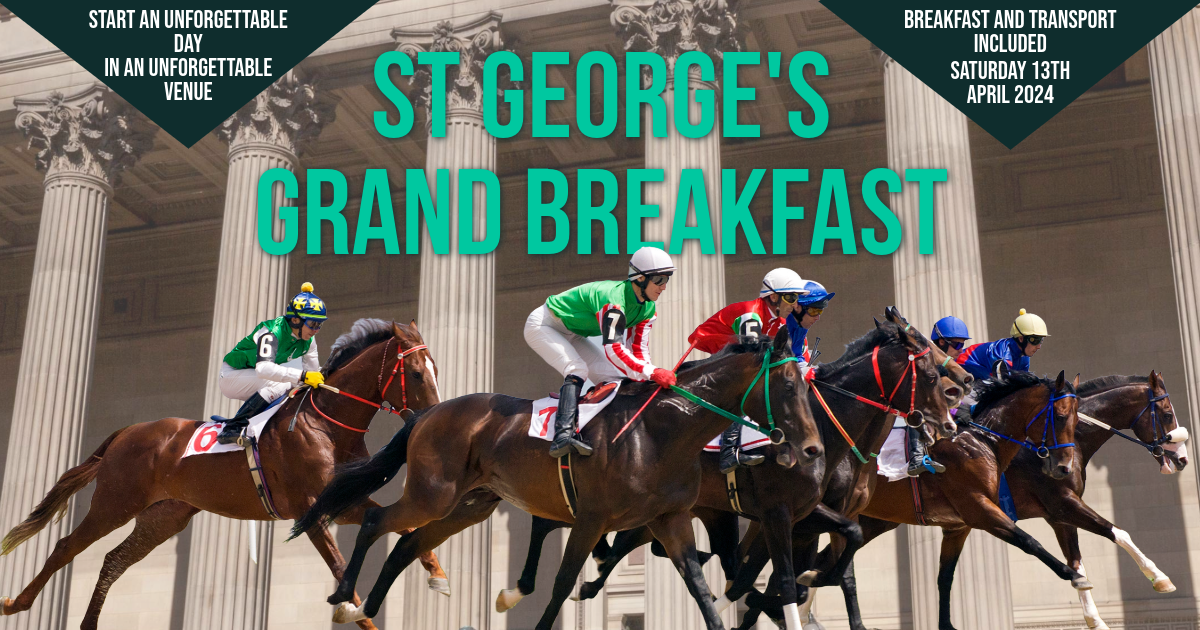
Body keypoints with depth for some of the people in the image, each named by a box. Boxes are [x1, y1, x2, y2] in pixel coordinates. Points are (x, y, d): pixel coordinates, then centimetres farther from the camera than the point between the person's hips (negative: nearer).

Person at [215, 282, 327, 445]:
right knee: (279, 384, -30)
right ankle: (232, 428, -28)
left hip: (256, 379, 8)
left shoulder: (308, 341, -5)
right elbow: (263, 367, -45)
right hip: (232, 375, -8)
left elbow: (313, 372, 1)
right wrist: (302, 376, -50)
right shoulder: (272, 331, -29)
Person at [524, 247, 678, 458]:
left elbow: (638, 349, -6)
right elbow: (613, 349, -43)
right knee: (577, 369, -31)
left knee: (612, 377, -2)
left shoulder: (647, 307, -7)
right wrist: (652, 373, -49)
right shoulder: (614, 297, -35)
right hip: (542, 326, -10)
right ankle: (563, 436, -40)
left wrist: (650, 378, -22)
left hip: (571, 335, 10)